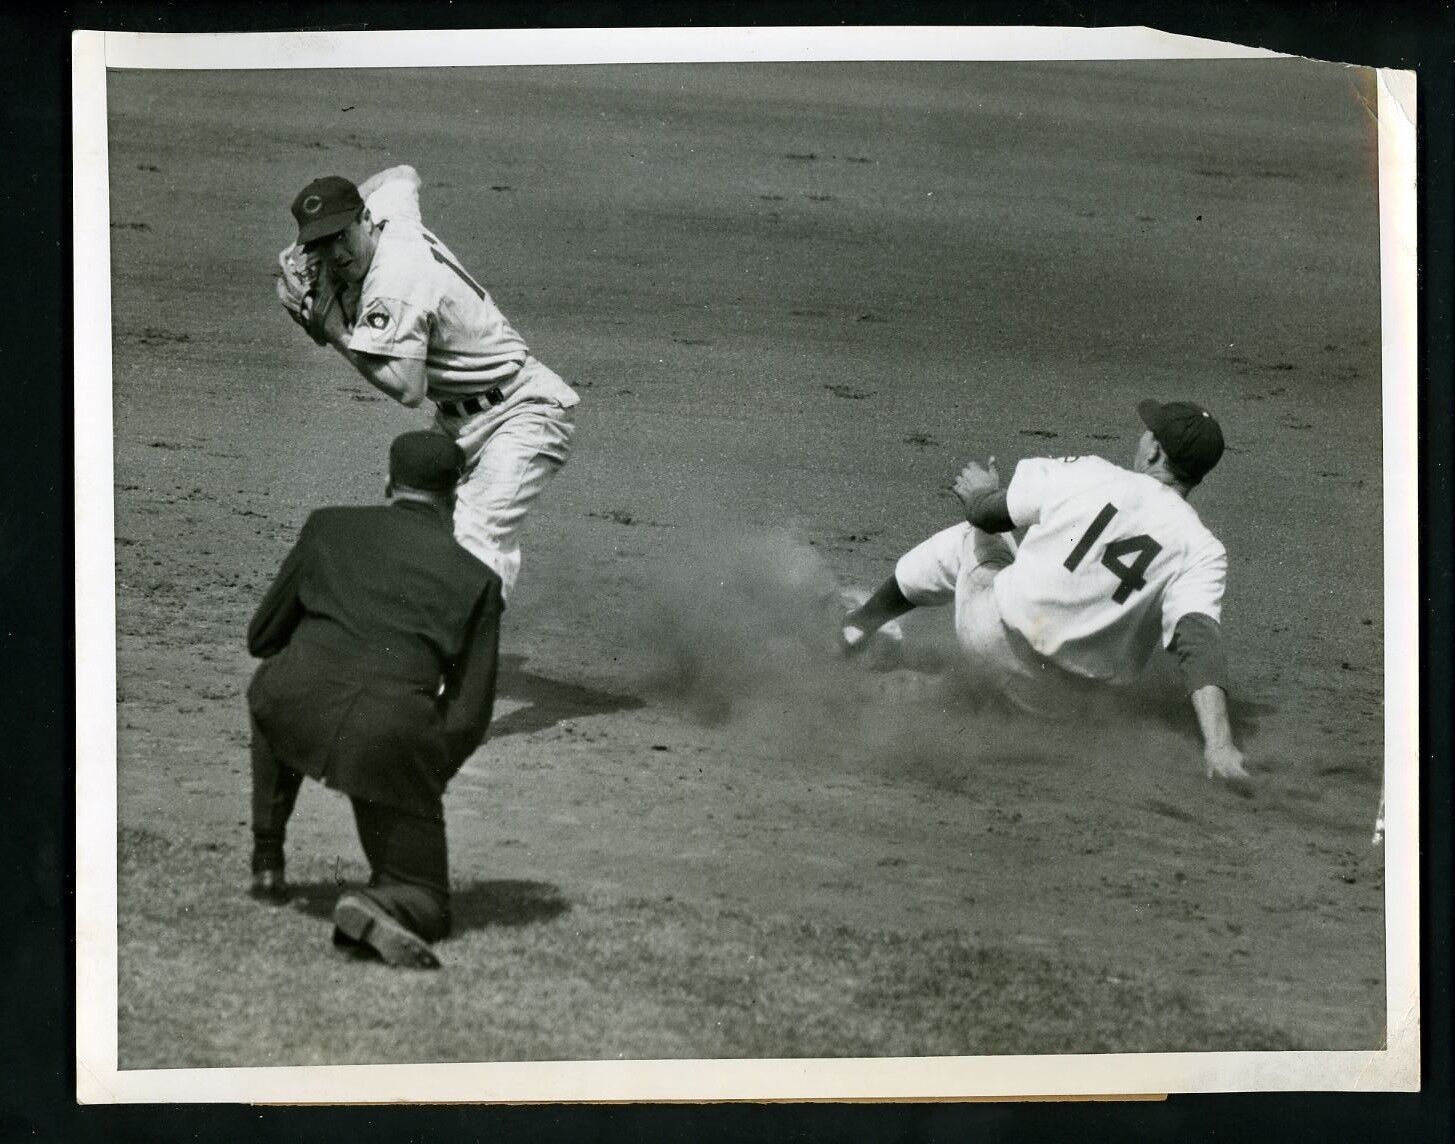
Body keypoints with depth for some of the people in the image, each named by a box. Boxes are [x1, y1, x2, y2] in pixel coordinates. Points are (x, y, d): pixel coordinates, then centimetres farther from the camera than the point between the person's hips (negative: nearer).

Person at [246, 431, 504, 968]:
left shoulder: (328, 526, 19)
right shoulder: (477, 579, 16)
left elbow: (261, 638, 27)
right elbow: (468, 715, 11)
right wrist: (423, 779, 27)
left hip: (301, 708, 2)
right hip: (397, 738, -1)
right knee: (425, 905, 15)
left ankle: (267, 862, 36)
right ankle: (381, 905, -20)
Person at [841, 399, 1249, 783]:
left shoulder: (1085, 474, -7)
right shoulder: (1202, 551, -9)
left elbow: (985, 513, 4)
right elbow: (1199, 638, -26)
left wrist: (981, 492, 29)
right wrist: (1219, 745, -37)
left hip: (989, 638, -1)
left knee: (969, 538, 28)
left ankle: (859, 622, 41)